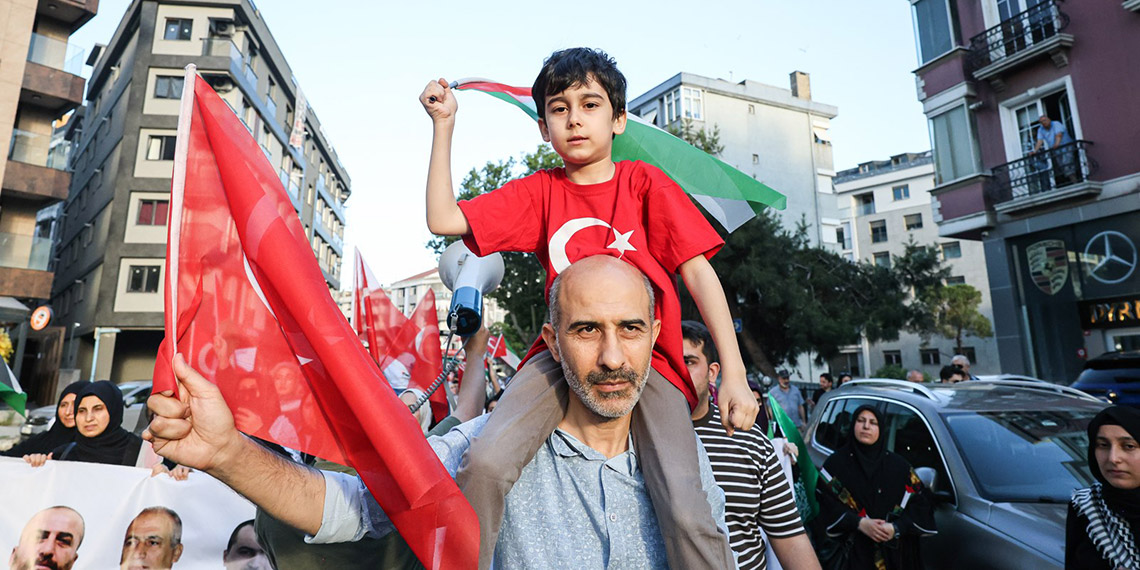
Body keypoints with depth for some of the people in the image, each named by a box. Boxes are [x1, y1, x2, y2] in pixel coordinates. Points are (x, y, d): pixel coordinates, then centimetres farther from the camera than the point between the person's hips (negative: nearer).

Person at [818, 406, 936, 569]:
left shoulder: (899, 465, 5)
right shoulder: (836, 463, -3)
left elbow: (920, 503, -2)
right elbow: (827, 504, -10)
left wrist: (896, 528, -16)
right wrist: (859, 523, -22)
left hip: (894, 551, 3)